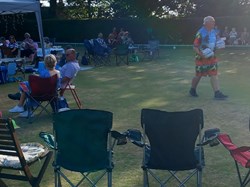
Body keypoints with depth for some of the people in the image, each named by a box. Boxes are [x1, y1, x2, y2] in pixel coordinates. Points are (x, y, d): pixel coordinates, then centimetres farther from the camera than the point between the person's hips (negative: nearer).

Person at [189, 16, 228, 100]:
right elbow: (195, 47, -17)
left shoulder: (214, 32, 7)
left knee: (214, 74, -1)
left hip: (212, 57, 6)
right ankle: (192, 90, 28)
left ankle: (217, 93, 1)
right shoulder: (201, 33, -16)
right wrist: (201, 54, -30)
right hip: (202, 58, -6)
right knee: (199, 75, 6)